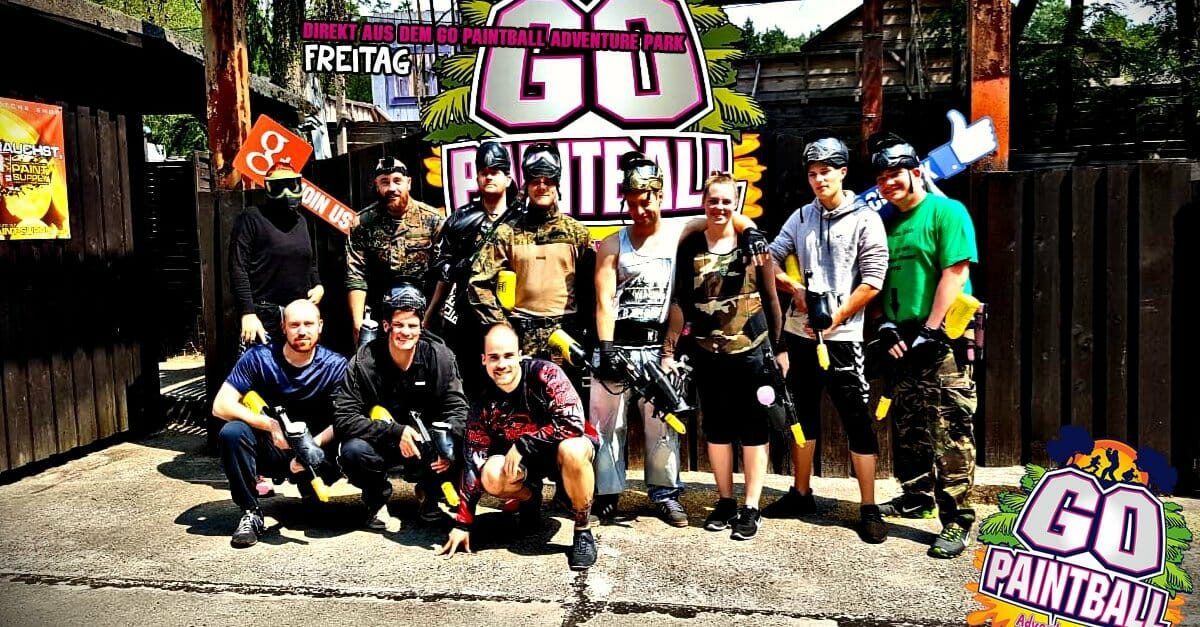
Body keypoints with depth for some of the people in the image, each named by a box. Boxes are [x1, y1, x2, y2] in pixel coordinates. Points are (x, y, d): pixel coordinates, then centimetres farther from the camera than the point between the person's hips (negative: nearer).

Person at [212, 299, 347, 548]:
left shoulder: (336, 366, -11)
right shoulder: (259, 358, -11)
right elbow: (221, 406, -17)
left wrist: (313, 446, -33)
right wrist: (270, 425, -31)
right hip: (270, 451, 0)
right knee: (232, 432, -28)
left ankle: (311, 492, 4)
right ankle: (250, 512, -12)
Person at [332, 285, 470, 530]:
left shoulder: (440, 356, -10)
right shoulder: (364, 362, -14)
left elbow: (457, 408, -10)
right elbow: (343, 417, -19)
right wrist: (395, 432, -28)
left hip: (425, 448, 1)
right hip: (380, 449, -1)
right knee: (353, 451, -33)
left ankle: (429, 491, 9)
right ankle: (377, 500, 2)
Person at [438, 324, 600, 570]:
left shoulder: (545, 374, -22)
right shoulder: (484, 403, -10)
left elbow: (572, 423, -30)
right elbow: (473, 462, -9)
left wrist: (522, 445, -26)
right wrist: (463, 523, -11)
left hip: (572, 443, -4)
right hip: (524, 460, 4)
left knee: (570, 450, -38)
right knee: (492, 476, -27)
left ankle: (583, 531, -17)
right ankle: (530, 496, 10)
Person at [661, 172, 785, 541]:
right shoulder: (690, 247, 3)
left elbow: (771, 298, 4)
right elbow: (679, 302, 4)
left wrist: (780, 348, 3)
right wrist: (668, 351, -1)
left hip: (753, 351, -2)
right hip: (708, 355, 2)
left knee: (754, 429, 4)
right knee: (716, 429, 10)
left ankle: (751, 508, 13)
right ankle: (725, 502, 24)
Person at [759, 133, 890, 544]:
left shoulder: (864, 219, -4)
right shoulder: (801, 217, 10)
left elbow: (872, 282, -9)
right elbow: (770, 258, 12)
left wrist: (834, 317, -13)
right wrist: (793, 288, -5)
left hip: (841, 336, -5)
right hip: (799, 332, 5)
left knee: (858, 423, -1)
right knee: (802, 415, 15)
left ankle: (869, 509, 7)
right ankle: (801, 495, 28)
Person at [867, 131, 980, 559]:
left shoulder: (946, 211, -5)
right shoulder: (888, 222, 15)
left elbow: (955, 272, -13)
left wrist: (929, 331, -17)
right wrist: (888, 327, 2)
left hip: (942, 338, -7)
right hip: (903, 341, 8)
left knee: (950, 431, -8)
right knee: (907, 426, 16)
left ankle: (956, 520, -3)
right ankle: (917, 496, 31)